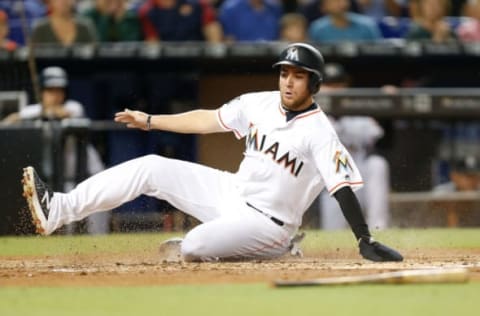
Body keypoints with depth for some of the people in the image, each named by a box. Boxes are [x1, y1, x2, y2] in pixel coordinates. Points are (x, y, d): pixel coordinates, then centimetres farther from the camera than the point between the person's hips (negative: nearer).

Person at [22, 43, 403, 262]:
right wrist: (150, 120, 16)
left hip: (267, 223, -7)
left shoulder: (319, 133, -20)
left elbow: (343, 187, -26)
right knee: (151, 168, -3)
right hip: (232, 193, 7)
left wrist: (366, 241, -35)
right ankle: (57, 210, -7)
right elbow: (209, 119, 13)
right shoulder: (259, 104, 1)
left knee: (193, 248, -31)